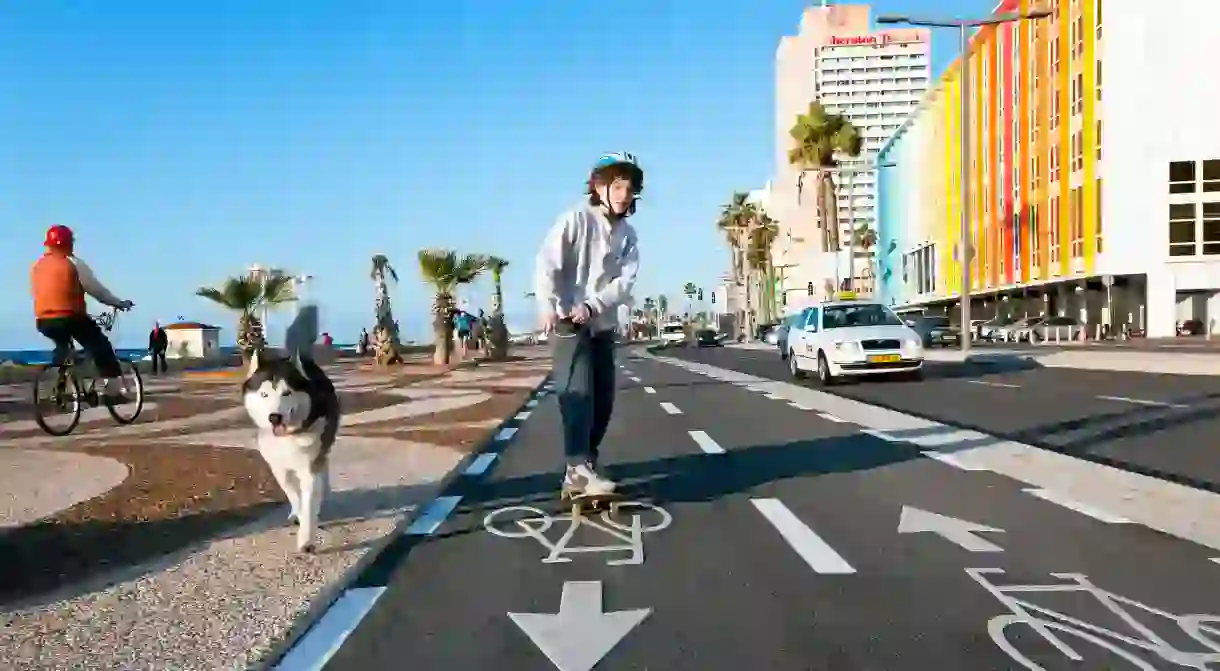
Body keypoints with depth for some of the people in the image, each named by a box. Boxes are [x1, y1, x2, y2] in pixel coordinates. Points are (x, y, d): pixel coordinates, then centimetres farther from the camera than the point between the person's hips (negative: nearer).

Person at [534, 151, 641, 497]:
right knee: (579, 394, -16)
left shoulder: (628, 235, 9)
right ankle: (579, 469, -18)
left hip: (603, 324, 6)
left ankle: (583, 464, 20)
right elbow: (547, 265, -14)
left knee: (603, 399, 7)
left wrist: (592, 306, -20)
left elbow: (625, 282, -3)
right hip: (568, 322, -6)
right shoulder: (576, 219, -6)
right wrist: (549, 308, -29)